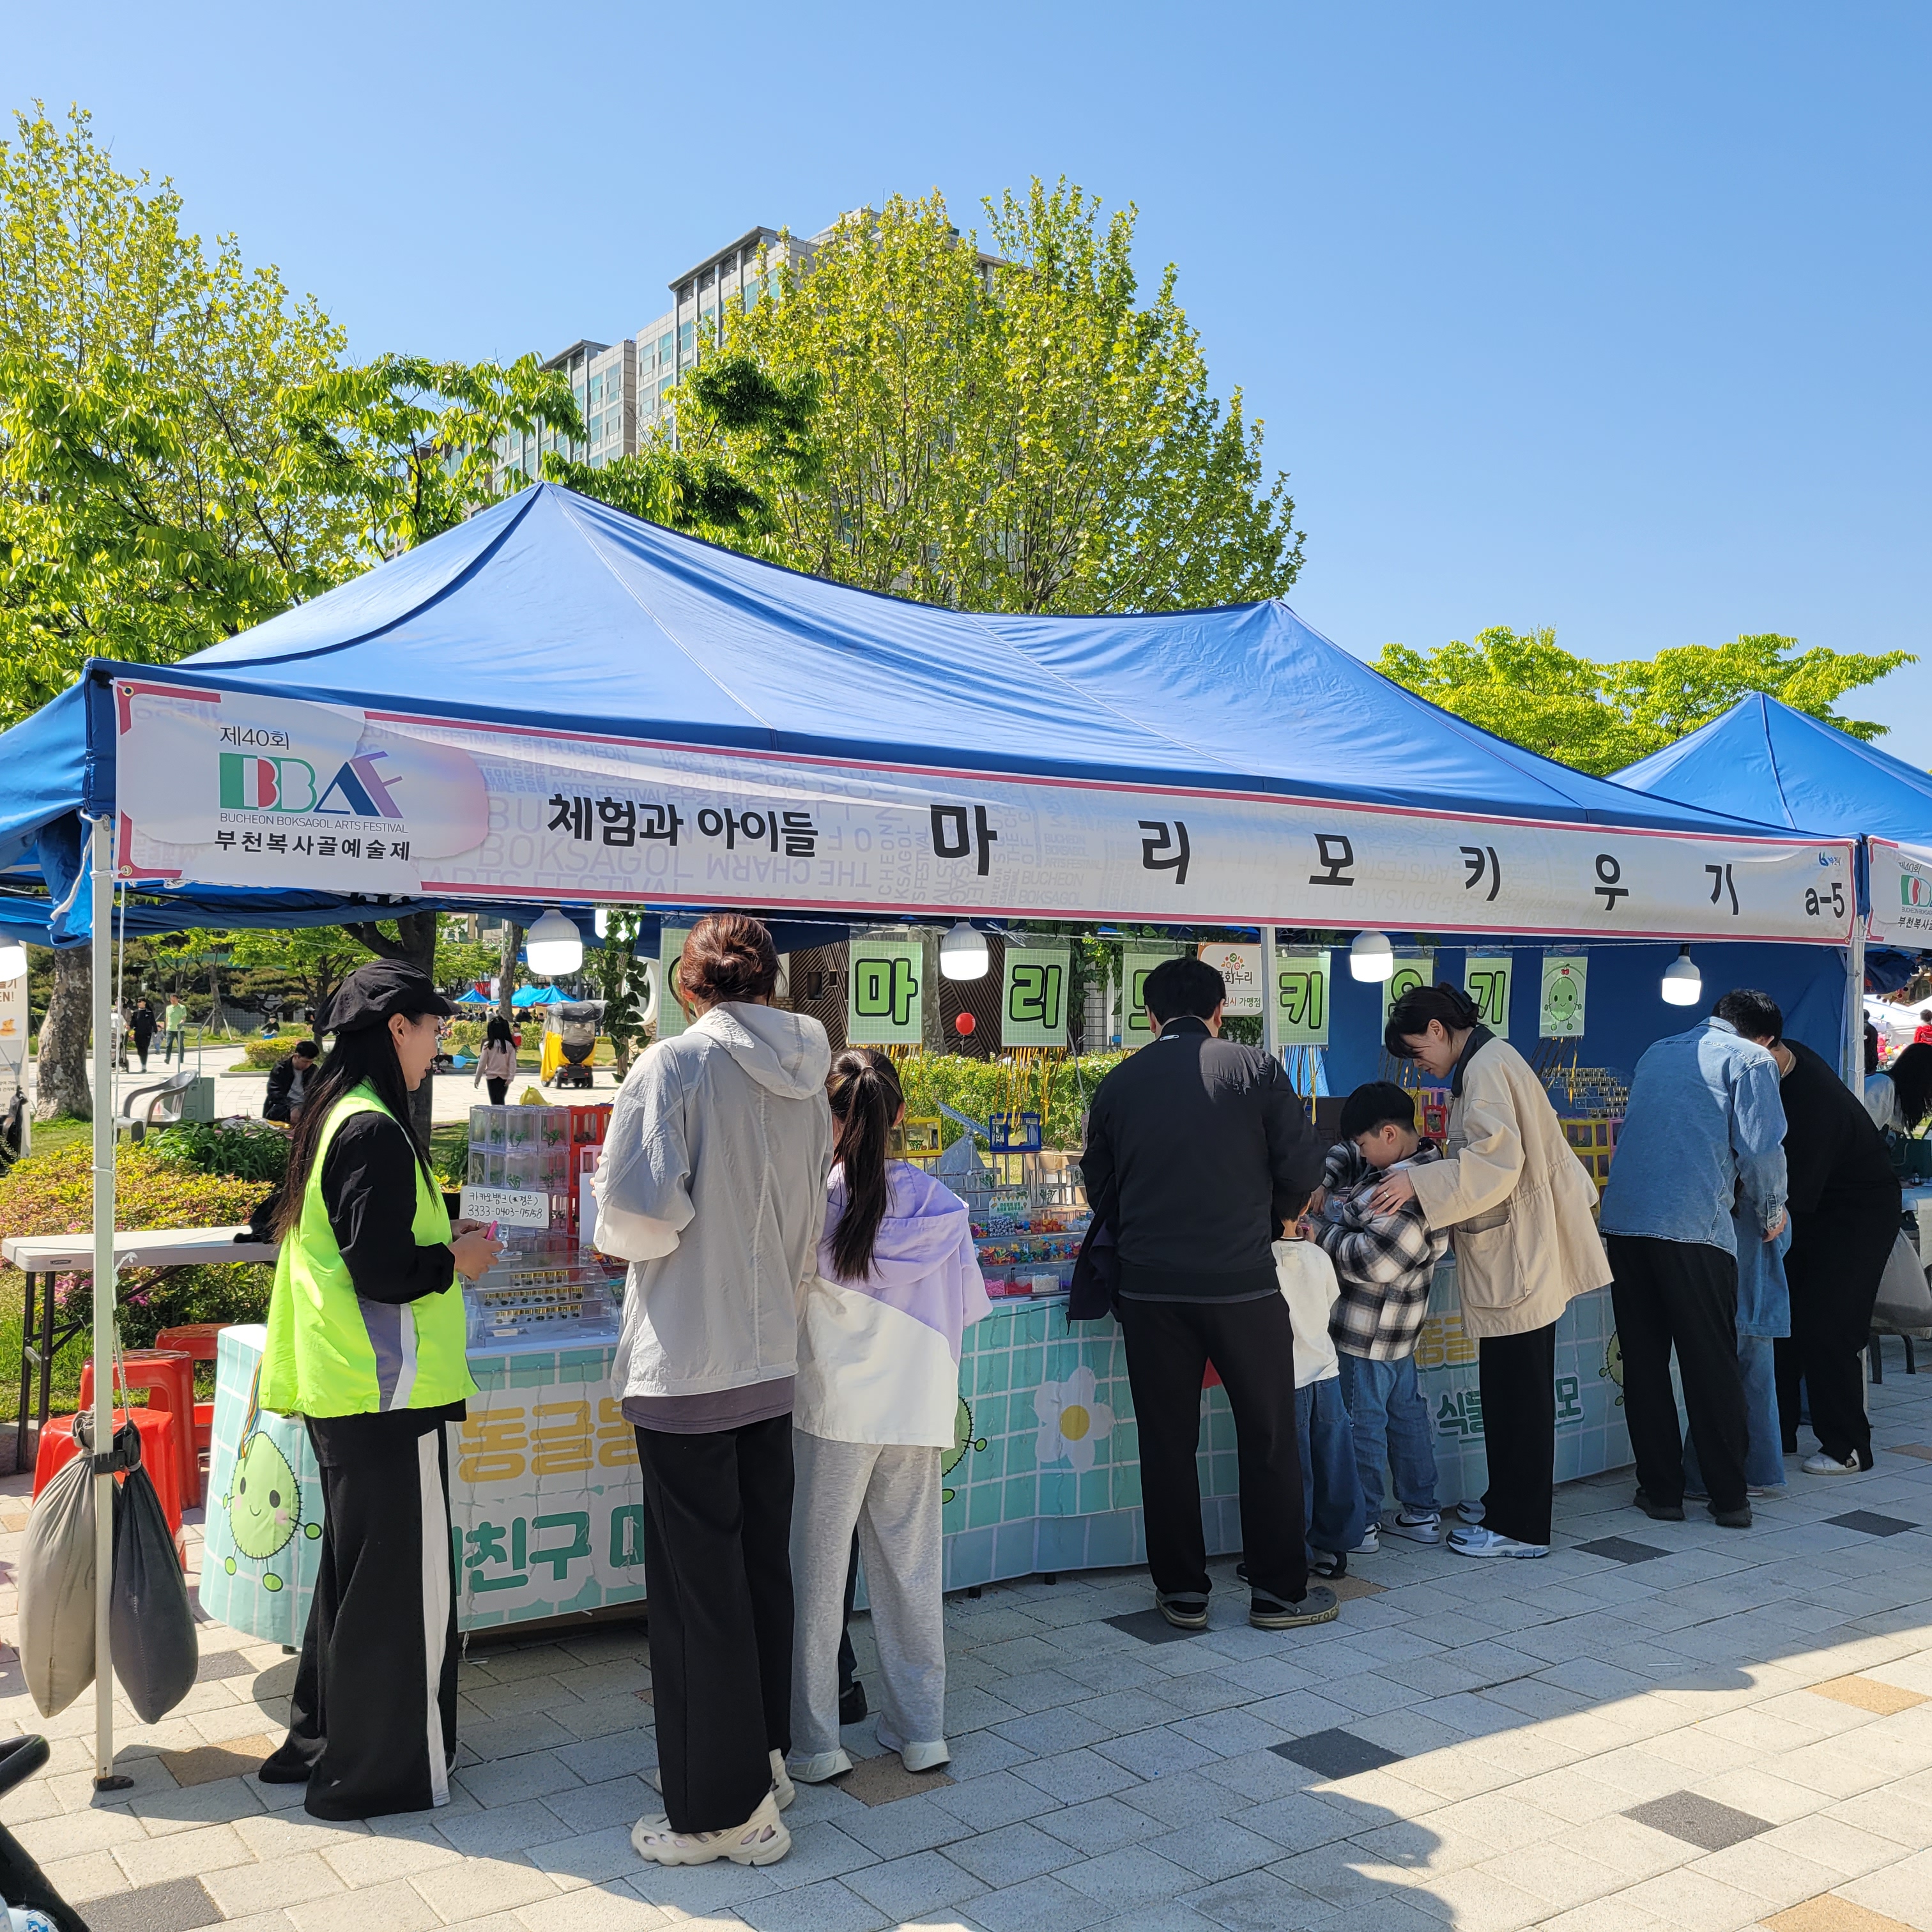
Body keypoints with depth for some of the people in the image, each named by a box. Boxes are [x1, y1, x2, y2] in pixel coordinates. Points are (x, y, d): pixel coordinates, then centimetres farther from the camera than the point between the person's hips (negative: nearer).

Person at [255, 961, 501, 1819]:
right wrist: (458, 1260, -7)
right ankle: (384, 1769, 13)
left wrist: (440, 1240, 14)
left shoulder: (329, 1116, 12)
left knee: (352, 1567, 21)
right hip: (388, 1392, -10)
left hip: (341, 1390, 10)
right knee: (404, 1578, 1)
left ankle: (320, 1741, 33)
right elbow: (382, 1272, -22)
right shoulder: (375, 1130, -18)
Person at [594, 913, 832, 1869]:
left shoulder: (675, 1065, -12)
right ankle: (765, 1760, 32)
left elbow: (639, 1209, -20)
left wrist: (627, 1235, 2)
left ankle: (725, 1810, 14)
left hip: (686, 1364, -6)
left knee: (698, 1585, 4)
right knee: (763, 1567, 18)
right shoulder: (805, 1081, 6)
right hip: (772, 1359, 7)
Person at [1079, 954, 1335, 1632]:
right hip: (1242, 1283, -2)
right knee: (1268, 1439, 10)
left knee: (1167, 1442, 11)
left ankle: (1182, 1592, 19)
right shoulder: (1256, 1069, -2)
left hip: (1150, 1287, 2)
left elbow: (1099, 1186, 9)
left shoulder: (1117, 1084, 5)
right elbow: (1303, 1165, -3)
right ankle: (1279, 1592, 18)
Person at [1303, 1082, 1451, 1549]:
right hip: (1392, 1331, 10)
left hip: (1367, 1331, -10)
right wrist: (1320, 1187, -1)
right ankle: (1421, 1512, 28)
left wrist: (1320, 1233, -16)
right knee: (1406, 1411, 17)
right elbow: (1343, 1157, 16)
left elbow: (1372, 1261, -28)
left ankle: (1360, 1524, 12)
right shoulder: (1403, 1162, 4)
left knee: (1362, 1422, 1)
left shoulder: (1414, 1192, -26)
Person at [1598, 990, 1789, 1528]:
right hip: (1694, 1227, -5)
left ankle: (1661, 1490, 16)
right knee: (1712, 1363, 6)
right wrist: (1769, 1214, 12)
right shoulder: (1751, 1060, 4)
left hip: (1622, 1219, 5)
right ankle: (1729, 1498, 14)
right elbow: (1761, 1148, -6)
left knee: (1644, 1362, 10)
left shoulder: (1657, 1052, 22)